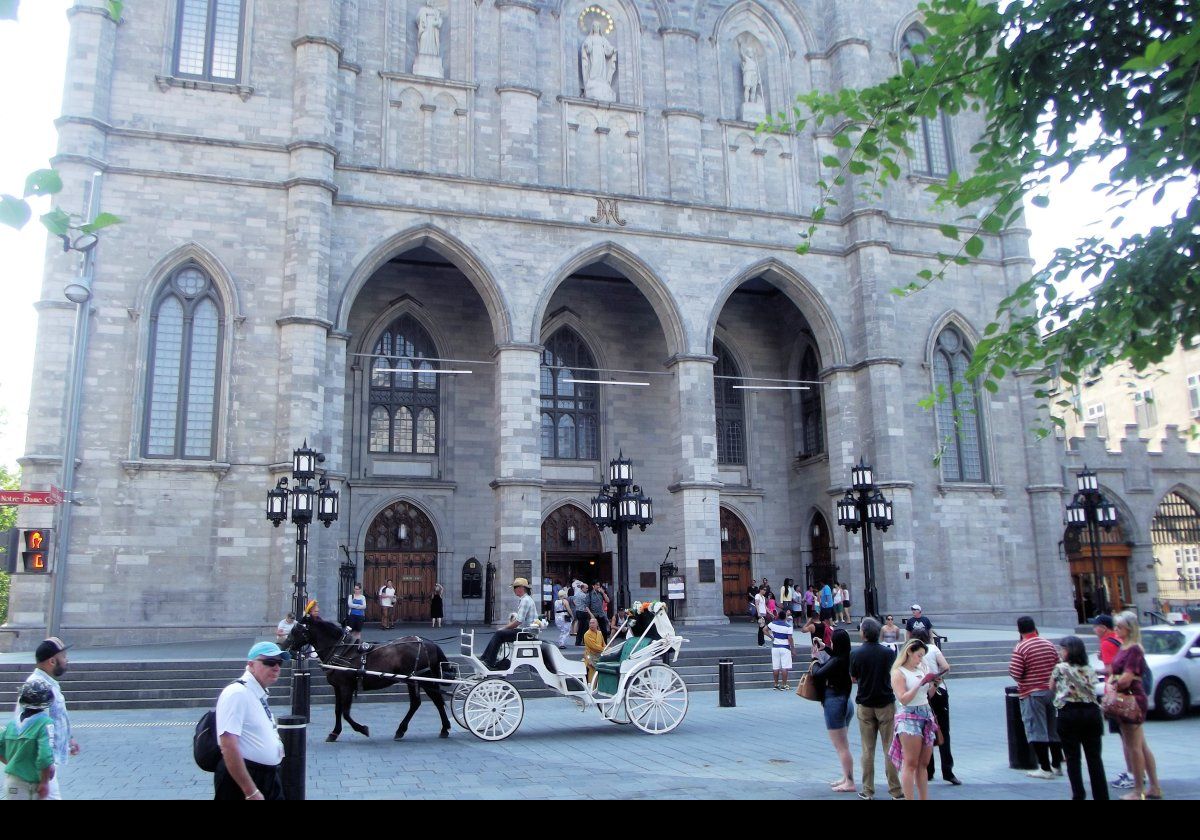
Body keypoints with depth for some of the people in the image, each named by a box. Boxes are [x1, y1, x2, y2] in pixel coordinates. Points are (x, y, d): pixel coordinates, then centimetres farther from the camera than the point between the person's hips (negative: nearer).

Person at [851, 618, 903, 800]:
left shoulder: (856, 654, -8)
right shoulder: (888, 652, -8)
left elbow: (853, 678, 3)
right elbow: (893, 670, 10)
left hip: (864, 705, 0)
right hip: (886, 704, 0)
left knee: (868, 750, 7)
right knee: (890, 748, 5)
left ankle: (868, 790, 11)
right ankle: (895, 791, 7)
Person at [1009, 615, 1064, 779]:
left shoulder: (1020, 648, -14)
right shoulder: (1050, 645, 4)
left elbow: (1015, 674, -18)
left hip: (1031, 693, -6)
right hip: (1051, 691, 6)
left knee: (1037, 732, 0)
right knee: (1054, 730, 15)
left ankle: (1045, 769, 2)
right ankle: (1057, 765, 23)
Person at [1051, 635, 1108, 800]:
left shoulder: (1060, 668, -2)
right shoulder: (1089, 670, 12)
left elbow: (1051, 688, 10)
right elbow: (1091, 690, 12)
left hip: (1069, 713, -4)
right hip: (1091, 711, 4)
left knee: (1072, 757, 3)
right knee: (1094, 757, 8)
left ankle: (1079, 794, 1)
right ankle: (1101, 794, 9)